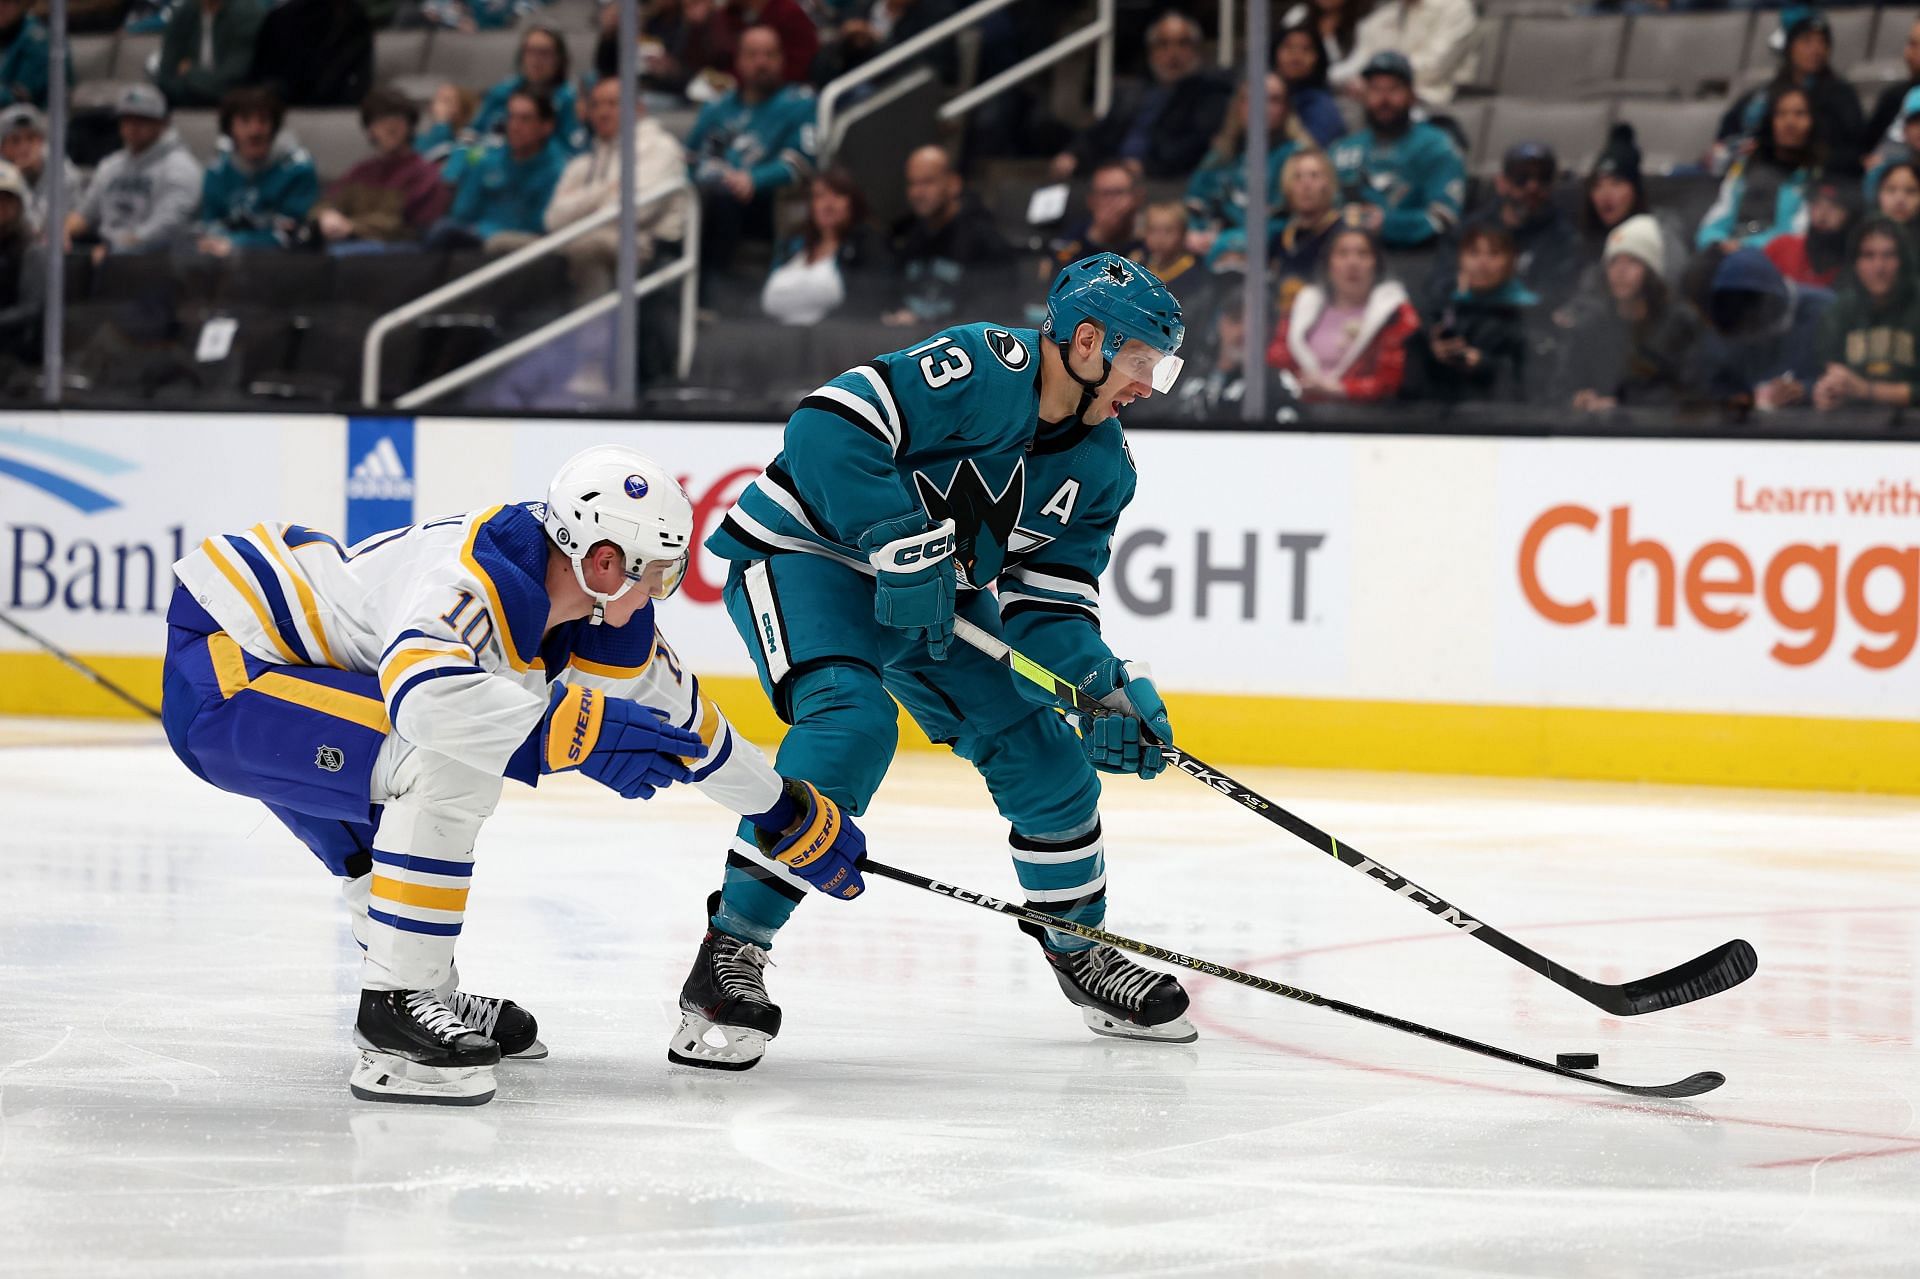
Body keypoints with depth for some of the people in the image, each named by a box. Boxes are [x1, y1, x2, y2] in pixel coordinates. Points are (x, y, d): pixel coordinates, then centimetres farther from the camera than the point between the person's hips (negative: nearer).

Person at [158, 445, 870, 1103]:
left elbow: (684, 721, 18)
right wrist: (578, 730, -39)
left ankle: (427, 994, 42)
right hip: (218, 669, -10)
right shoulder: (478, 579, -27)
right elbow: (422, 691, -45)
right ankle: (396, 1005, -20)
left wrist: (793, 816, 27)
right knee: (449, 762, -24)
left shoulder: (607, 630, 3)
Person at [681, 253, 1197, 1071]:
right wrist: (900, 541, -34)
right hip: (808, 554, -8)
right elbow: (829, 426, -33)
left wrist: (1105, 690, -14)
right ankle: (730, 953, -29)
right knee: (850, 728, -32)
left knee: (1045, 754, 6)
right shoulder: (985, 370, -25)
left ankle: (1080, 953, 30)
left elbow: (1048, 600, 2)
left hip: (937, 593, 8)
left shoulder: (1102, 465, 1)